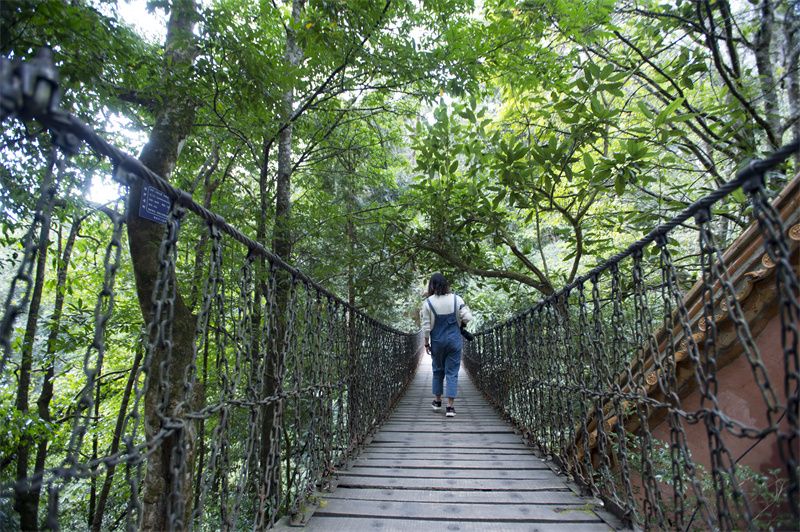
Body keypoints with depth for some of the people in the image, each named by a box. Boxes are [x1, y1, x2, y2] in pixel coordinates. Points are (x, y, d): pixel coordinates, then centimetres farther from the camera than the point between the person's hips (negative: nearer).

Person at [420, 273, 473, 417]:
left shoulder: (428, 302, -8)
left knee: (438, 371, 18)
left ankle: (437, 402, 29)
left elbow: (426, 326, -7)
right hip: (454, 340, 0)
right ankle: (450, 407, 2)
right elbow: (467, 317, -8)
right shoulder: (456, 299, -6)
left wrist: (426, 342, 4)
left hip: (437, 342, 0)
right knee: (452, 372, 4)